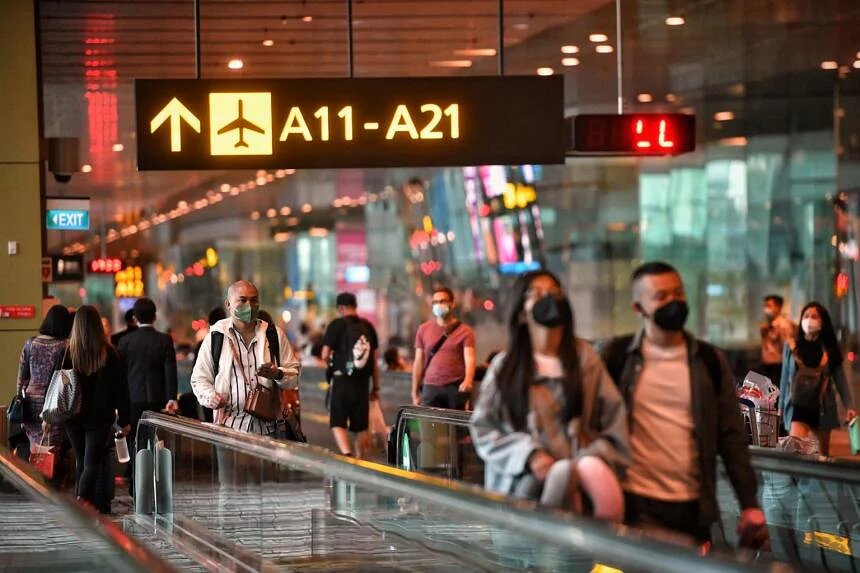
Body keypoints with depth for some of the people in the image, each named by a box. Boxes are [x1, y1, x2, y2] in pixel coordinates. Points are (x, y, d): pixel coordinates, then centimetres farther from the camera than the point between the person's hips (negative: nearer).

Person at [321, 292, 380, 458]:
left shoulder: (337, 325, -5)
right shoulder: (368, 327, 7)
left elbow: (325, 355, -9)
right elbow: (374, 360, 9)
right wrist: (376, 387, 14)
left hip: (341, 380, -4)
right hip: (362, 382, 4)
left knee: (337, 423, -3)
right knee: (361, 426, 11)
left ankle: (346, 454, -25)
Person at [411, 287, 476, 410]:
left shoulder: (464, 331, 2)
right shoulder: (424, 329, 12)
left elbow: (469, 359, -10)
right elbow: (418, 363, 12)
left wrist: (468, 381, -31)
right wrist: (415, 393, 8)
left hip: (456, 388, -2)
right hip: (431, 388, 2)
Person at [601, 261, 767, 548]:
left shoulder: (710, 362, 8)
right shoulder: (617, 357, 3)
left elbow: (731, 438, 7)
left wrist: (750, 504, 0)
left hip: (693, 507, 2)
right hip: (634, 503, -2)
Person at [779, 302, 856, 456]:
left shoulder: (829, 349, 1)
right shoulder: (791, 346, 0)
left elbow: (840, 379, 3)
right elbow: (785, 378, 7)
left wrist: (849, 406, -5)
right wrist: (781, 407, 10)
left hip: (822, 408, 2)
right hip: (797, 407, -2)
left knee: (823, 454, 12)